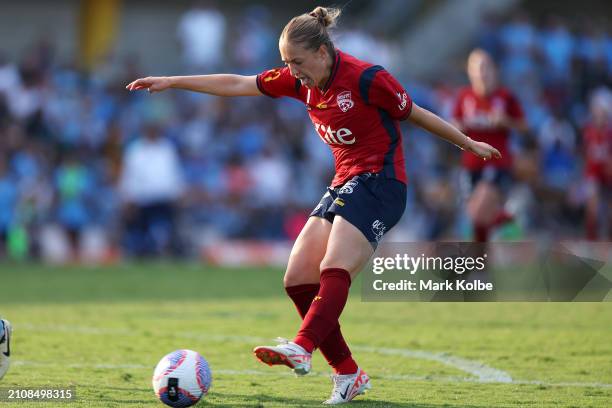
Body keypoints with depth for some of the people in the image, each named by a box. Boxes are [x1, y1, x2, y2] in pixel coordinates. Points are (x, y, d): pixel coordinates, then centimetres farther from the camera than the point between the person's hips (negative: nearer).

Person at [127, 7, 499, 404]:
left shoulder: (367, 78, -15)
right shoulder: (301, 81, 5)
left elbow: (416, 114, -2)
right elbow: (236, 85, 9)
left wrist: (469, 144, 9)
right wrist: (171, 82, 7)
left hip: (381, 182, -8)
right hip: (345, 185, 8)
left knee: (334, 270, -27)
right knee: (298, 279, -3)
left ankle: (302, 348, -44)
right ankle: (348, 373, -1)